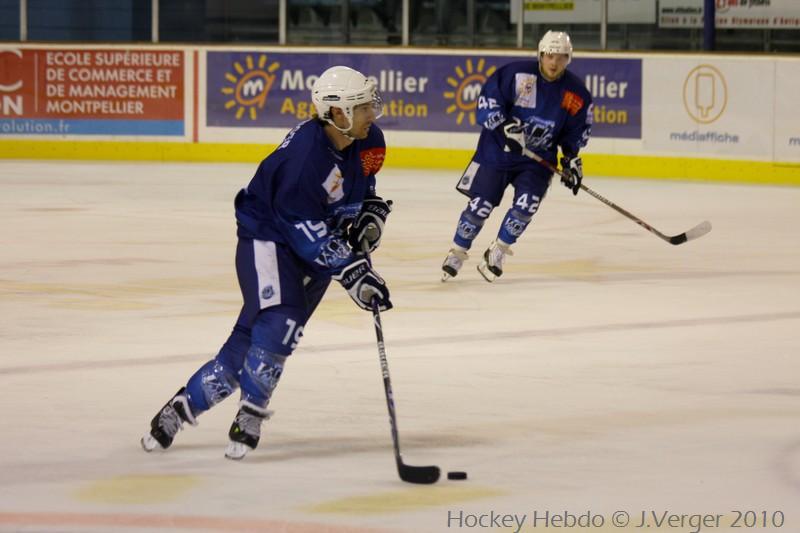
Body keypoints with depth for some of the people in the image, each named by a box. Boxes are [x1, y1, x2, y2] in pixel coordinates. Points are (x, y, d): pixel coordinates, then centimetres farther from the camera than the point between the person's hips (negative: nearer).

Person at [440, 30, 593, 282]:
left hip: (537, 159, 2)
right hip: (497, 149, -2)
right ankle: (456, 254, 17)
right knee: (480, 205, -2)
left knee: (526, 204, -17)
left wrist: (571, 158, -4)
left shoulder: (577, 93, -4)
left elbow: (576, 131, 8)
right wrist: (505, 126, -26)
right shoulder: (516, 74, -15)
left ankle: (497, 252, 4)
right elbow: (487, 101, -14)